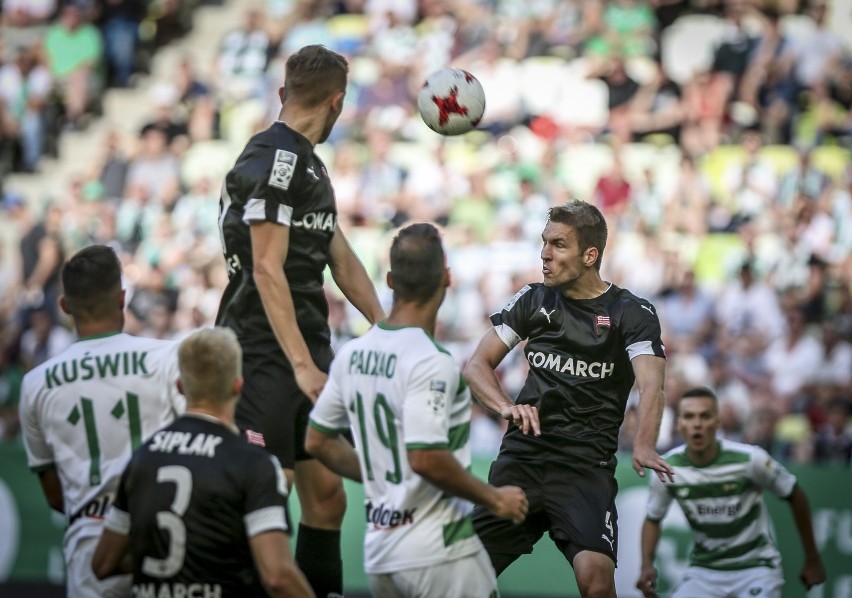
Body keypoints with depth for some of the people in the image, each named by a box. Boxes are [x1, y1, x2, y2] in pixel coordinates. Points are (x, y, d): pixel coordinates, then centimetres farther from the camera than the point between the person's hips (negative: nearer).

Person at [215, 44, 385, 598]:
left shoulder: (308, 165, 19)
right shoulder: (274, 159, -13)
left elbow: (343, 260, 26)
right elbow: (267, 270, -20)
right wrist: (301, 364, -24)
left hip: (309, 352, 10)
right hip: (266, 358, -10)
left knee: (328, 497, 11)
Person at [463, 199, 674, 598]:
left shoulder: (632, 313, -1)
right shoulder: (533, 300, 10)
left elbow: (650, 384, -15)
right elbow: (477, 366, 11)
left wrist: (643, 446, -36)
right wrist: (508, 407, -11)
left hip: (586, 466, -3)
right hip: (522, 456, 3)